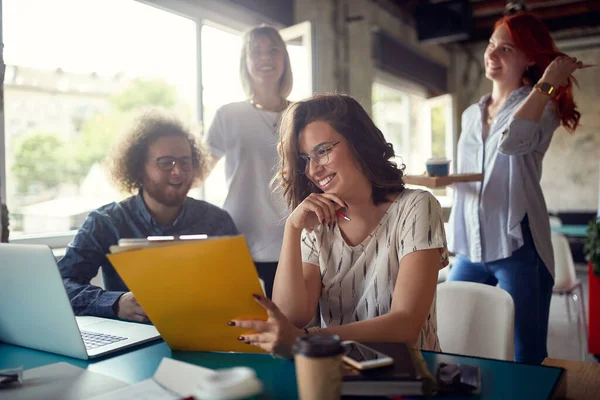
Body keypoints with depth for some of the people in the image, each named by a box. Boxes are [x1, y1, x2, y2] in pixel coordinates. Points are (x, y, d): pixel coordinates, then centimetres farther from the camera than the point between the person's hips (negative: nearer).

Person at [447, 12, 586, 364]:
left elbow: (511, 142, -25)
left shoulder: (541, 106, 0)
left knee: (524, 360, 0)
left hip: (517, 245, -5)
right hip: (471, 247, 6)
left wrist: (546, 83, -16)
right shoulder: (471, 115, 17)